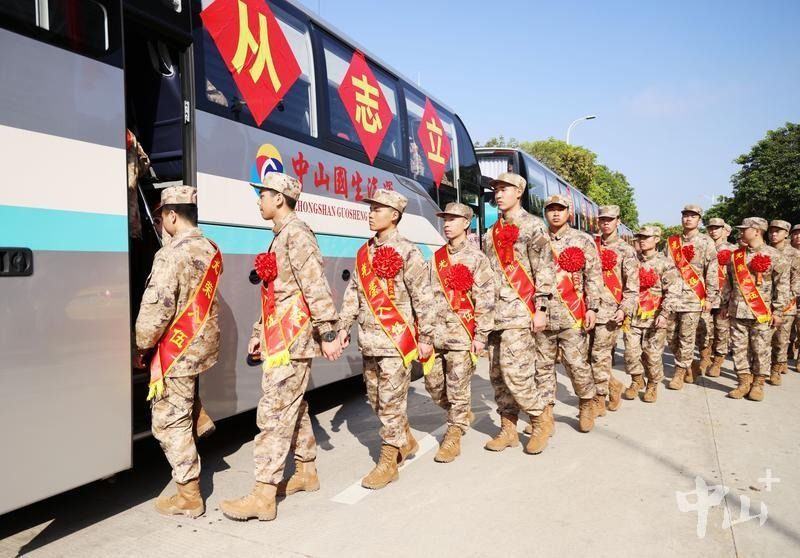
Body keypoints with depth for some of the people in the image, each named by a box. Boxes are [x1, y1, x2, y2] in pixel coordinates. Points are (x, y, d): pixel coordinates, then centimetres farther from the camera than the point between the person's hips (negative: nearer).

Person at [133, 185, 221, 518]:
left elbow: (156, 309, -22)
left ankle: (188, 497, 11)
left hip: (178, 350, -8)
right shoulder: (211, 250, 7)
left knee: (170, 422, 3)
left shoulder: (171, 254, -19)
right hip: (204, 343, 8)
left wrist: (141, 346, -7)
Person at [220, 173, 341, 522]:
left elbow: (316, 288, -20)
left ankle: (263, 496, -3)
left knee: (273, 413, -9)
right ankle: (306, 472, 30)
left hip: (291, 339, -10)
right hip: (279, 338, 10)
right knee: (293, 408, 17)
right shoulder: (281, 237, 19)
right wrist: (259, 332, 20)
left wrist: (328, 333, -23)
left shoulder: (297, 234, -12)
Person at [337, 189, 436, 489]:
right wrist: (344, 326, 11)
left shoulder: (407, 252, -8)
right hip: (369, 340, 7)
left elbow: (423, 298, -8)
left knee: (391, 401, 0)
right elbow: (353, 293, 16)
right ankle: (406, 441, 37)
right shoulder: (364, 253, 12)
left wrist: (425, 337, -8)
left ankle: (388, 462, 13)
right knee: (376, 399, 16)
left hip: (396, 339, -7)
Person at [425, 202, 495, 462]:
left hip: (461, 334, -5)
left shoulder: (476, 258, -1)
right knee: (434, 385, 10)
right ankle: (462, 415, 35)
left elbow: (485, 299, -6)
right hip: (435, 333, 5)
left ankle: (454, 435, 15)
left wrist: (481, 335, -10)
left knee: (458, 388, 0)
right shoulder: (436, 258, 13)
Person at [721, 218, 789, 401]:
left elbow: (782, 285, -5)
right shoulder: (736, 255, 10)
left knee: (761, 349, 3)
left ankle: (758, 384, 15)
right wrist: (725, 303, 13)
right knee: (739, 347, 6)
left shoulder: (774, 256, -5)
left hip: (762, 313, -4)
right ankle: (744, 382, 16)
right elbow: (729, 281, 17)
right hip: (737, 311, 4)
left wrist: (778, 310, -9)